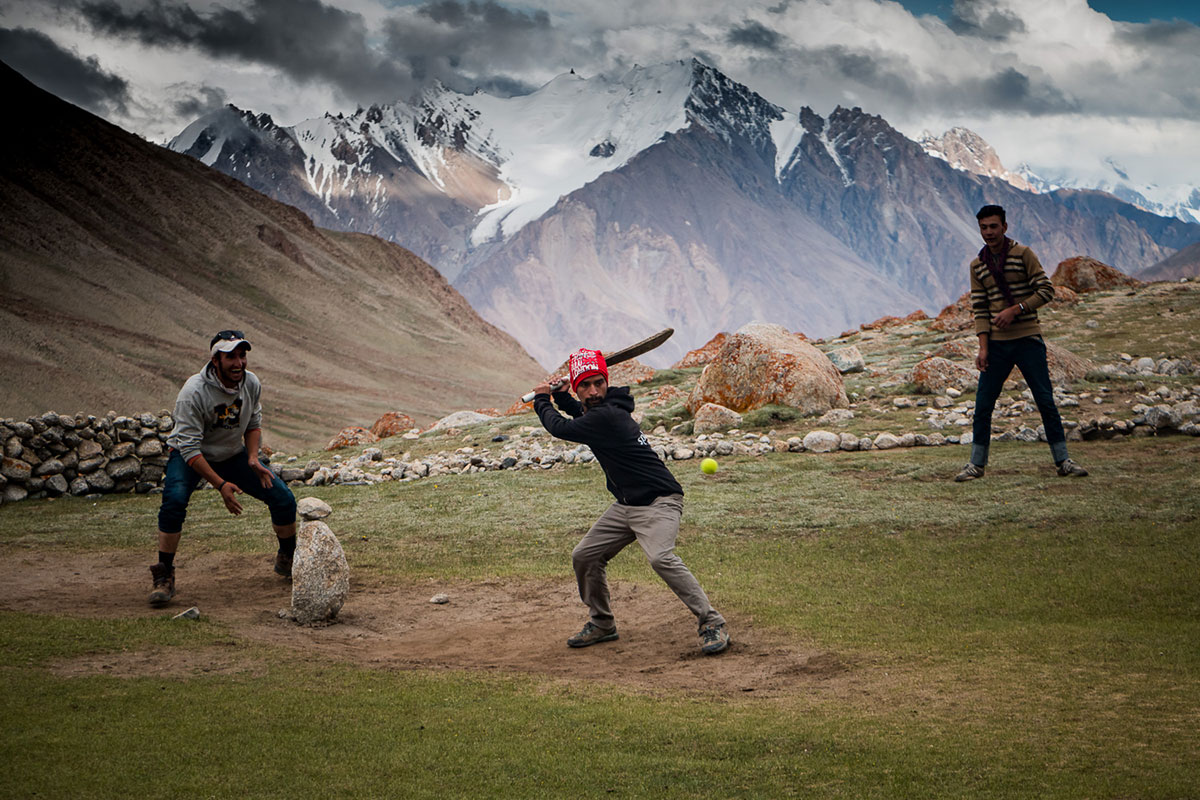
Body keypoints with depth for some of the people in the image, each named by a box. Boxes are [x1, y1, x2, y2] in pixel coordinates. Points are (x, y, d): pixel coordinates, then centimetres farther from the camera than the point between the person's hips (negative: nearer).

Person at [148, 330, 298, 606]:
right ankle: (164, 578, -19)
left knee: (284, 499, -3)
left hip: (233, 455, 5)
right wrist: (220, 485, -35)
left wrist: (253, 459, -11)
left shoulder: (251, 383, -12)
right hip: (189, 456, -5)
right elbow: (190, 448, -29)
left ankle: (288, 560, 23)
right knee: (174, 501, -32)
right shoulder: (193, 392, -30)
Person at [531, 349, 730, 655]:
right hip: (626, 505, 10)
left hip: (658, 502, -10)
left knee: (660, 557, -32)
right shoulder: (602, 408, 6)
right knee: (584, 556, 11)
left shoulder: (606, 416, -22)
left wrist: (540, 400, 7)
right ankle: (602, 624, 27)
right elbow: (581, 412, 33)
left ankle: (711, 623, -25)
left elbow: (560, 428, -11)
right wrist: (558, 396, 15)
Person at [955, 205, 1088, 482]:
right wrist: (983, 348, -3)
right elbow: (980, 309, 6)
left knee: (1046, 401, -1)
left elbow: (1046, 290, -5)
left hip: (1028, 339, -3)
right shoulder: (977, 266, 7)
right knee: (983, 404, 1)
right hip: (997, 343, 3)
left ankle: (1063, 461, 8)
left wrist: (1016, 310, -16)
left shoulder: (1023, 254, -2)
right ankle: (976, 464, 11)